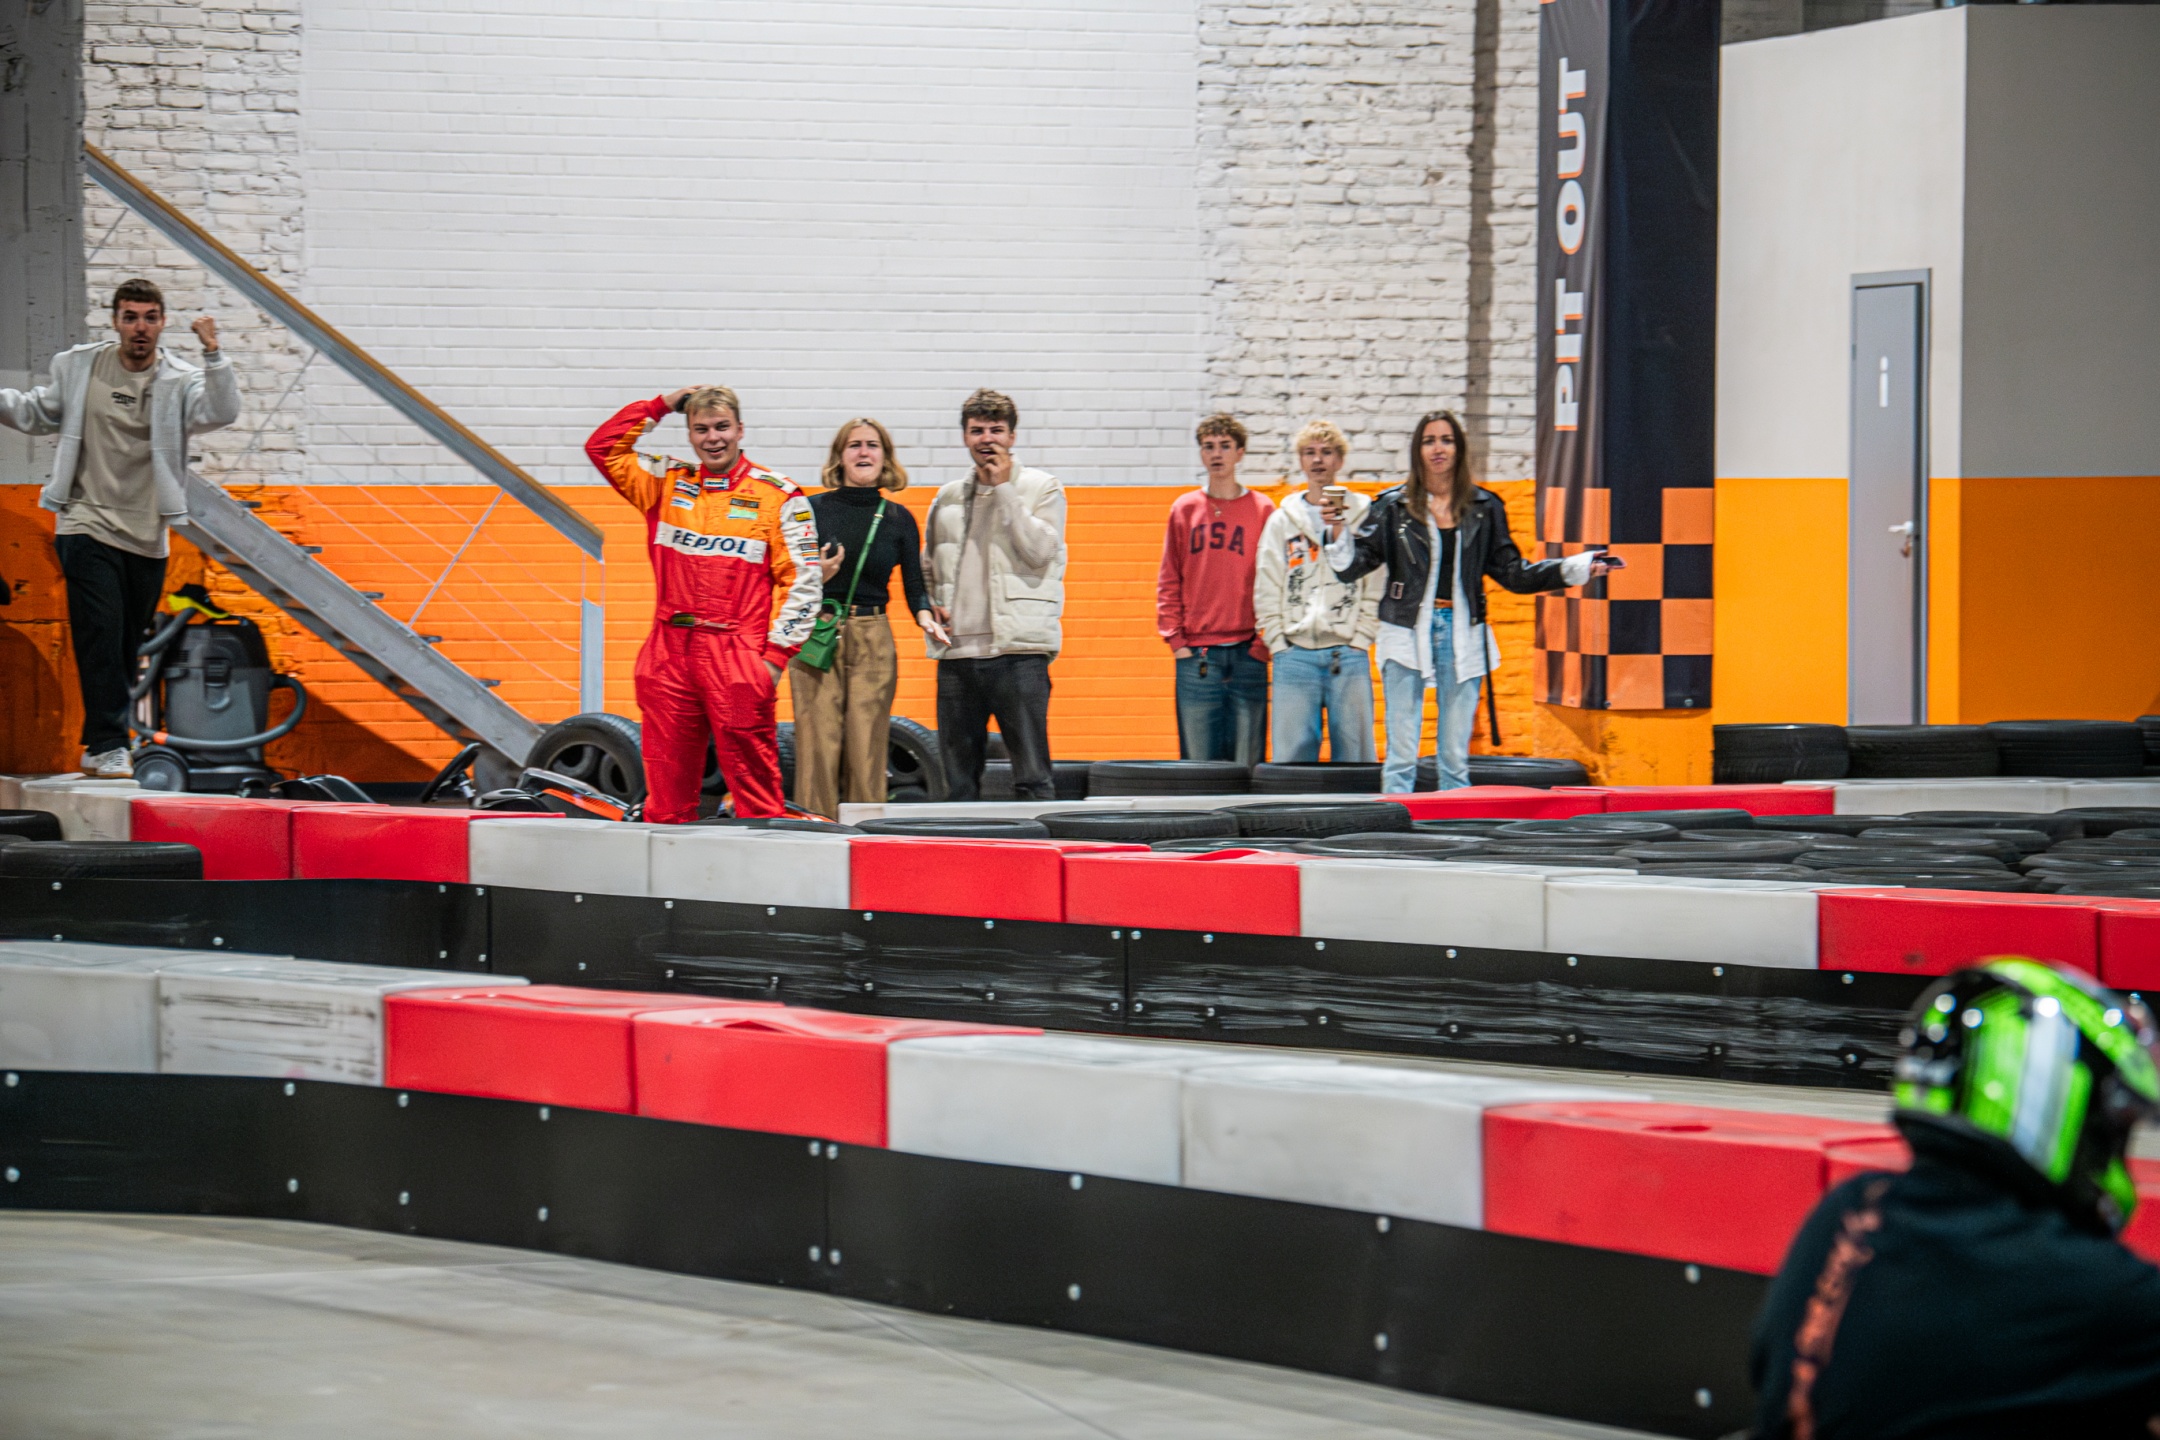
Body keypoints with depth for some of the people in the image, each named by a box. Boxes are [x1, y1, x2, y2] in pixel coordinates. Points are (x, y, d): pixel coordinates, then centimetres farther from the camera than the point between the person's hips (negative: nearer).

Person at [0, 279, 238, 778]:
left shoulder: (179, 381, 1)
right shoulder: (79, 367, 5)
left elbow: (220, 412, -17)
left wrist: (213, 355, -27)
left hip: (148, 536, 2)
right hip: (87, 525, -2)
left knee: (127, 648, 9)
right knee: (100, 637, -14)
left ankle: (99, 747, 20)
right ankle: (108, 745, -16)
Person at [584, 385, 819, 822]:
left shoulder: (777, 495, 3)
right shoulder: (667, 483, 15)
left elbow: (802, 579, 1)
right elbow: (603, 448, 16)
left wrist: (776, 654, -7)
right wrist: (660, 406, 11)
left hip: (737, 658, -4)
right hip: (669, 655, 4)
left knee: (754, 782, -8)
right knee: (666, 785, 4)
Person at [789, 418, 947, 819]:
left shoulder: (898, 519, 8)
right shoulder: (814, 509, 3)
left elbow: (914, 585, 11)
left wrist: (925, 616, -9)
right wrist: (817, 576, -17)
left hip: (873, 641, 2)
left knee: (867, 752, -2)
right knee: (817, 751, -7)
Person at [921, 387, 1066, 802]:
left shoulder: (1042, 488, 5)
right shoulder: (948, 498, 17)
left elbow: (1041, 551, -11)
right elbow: (928, 566, 28)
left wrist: (1004, 489, -8)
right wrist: (931, 603, 8)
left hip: (1018, 650, -5)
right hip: (957, 653, 5)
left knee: (1032, 776, -9)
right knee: (958, 779, 7)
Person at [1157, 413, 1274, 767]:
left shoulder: (1262, 510, 7)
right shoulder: (1184, 509, 10)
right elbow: (1168, 581, 10)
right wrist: (1175, 638, 0)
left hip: (1247, 654, -1)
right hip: (1196, 655, 1)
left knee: (1247, 762, -1)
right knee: (1197, 765, -1)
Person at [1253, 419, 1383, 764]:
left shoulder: (1364, 516, 7)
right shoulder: (1282, 521, 11)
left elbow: (1376, 588, 4)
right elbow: (1266, 591, 9)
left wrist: (1359, 640, -4)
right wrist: (1278, 643, -1)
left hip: (1349, 654, -1)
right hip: (1295, 655, 1)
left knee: (1354, 757, 0)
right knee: (1291, 759, -1)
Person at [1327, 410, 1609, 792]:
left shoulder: (1484, 508, 8)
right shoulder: (1394, 506, 3)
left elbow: (1513, 573, 12)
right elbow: (1352, 566, 0)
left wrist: (1578, 568, 4)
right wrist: (1338, 531, -18)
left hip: (1462, 634, 2)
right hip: (1408, 633, -2)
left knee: (1456, 757, 6)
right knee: (1402, 756, -5)